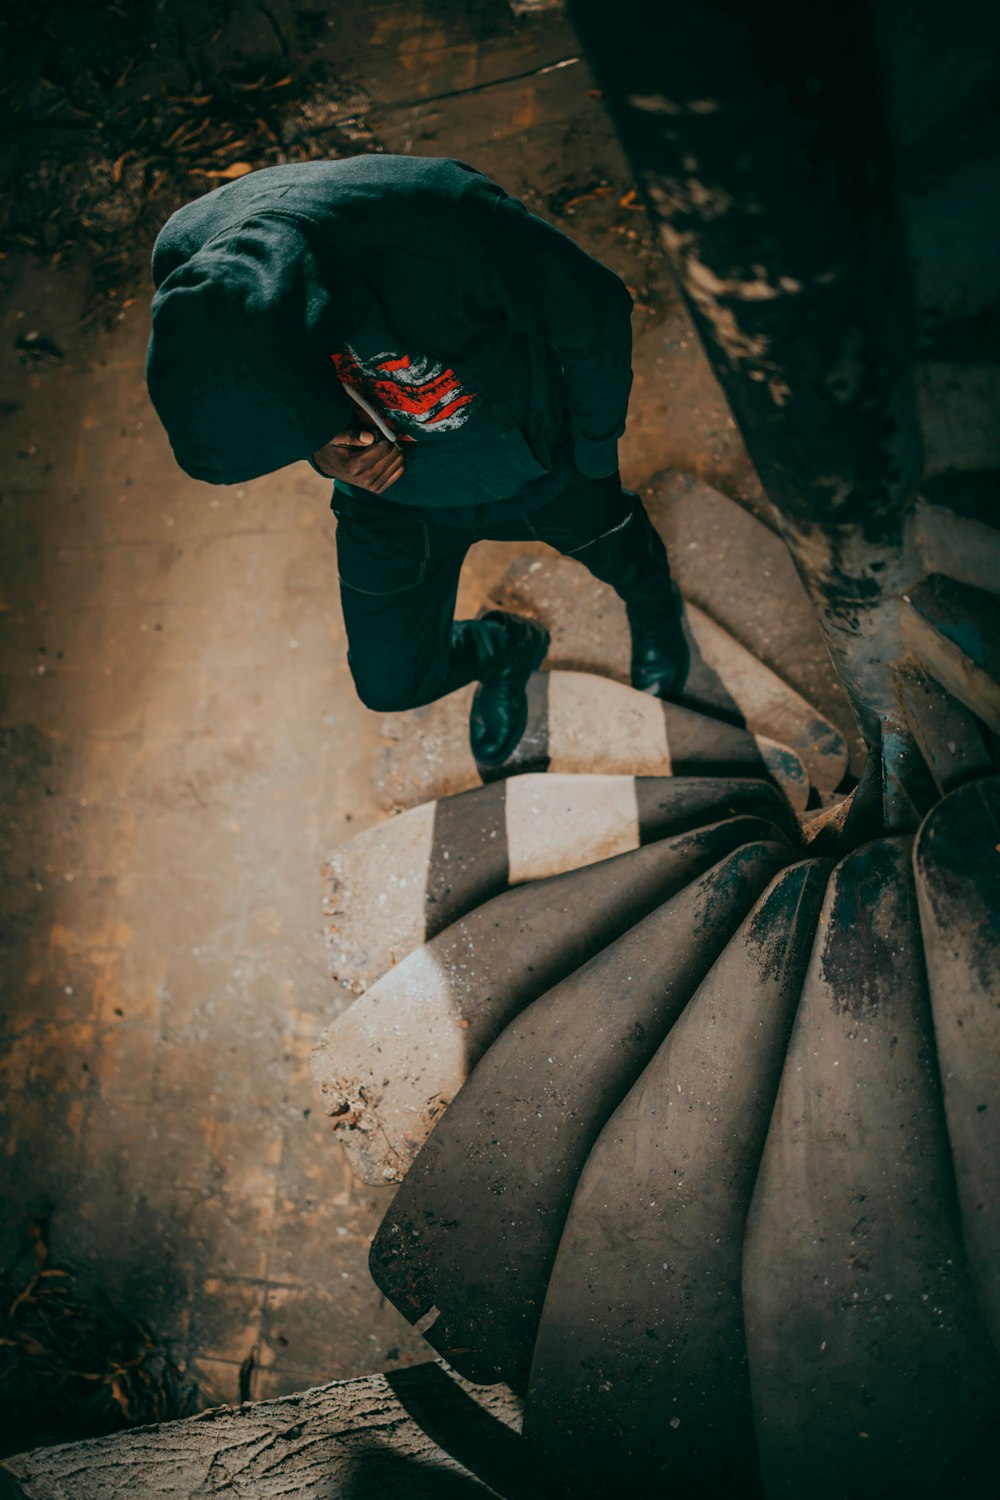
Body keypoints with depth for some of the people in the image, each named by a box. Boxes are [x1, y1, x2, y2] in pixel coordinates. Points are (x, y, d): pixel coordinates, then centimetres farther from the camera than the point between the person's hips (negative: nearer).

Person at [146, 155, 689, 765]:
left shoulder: (442, 219, -43)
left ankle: (653, 602, 67)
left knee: (613, 548, 27)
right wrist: (326, 457, -25)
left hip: (532, 459, -2)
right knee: (395, 680, 12)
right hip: (390, 491, 3)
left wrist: (596, 453, -8)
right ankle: (504, 650, 47)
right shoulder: (186, 266, -30)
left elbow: (596, 311, -22)